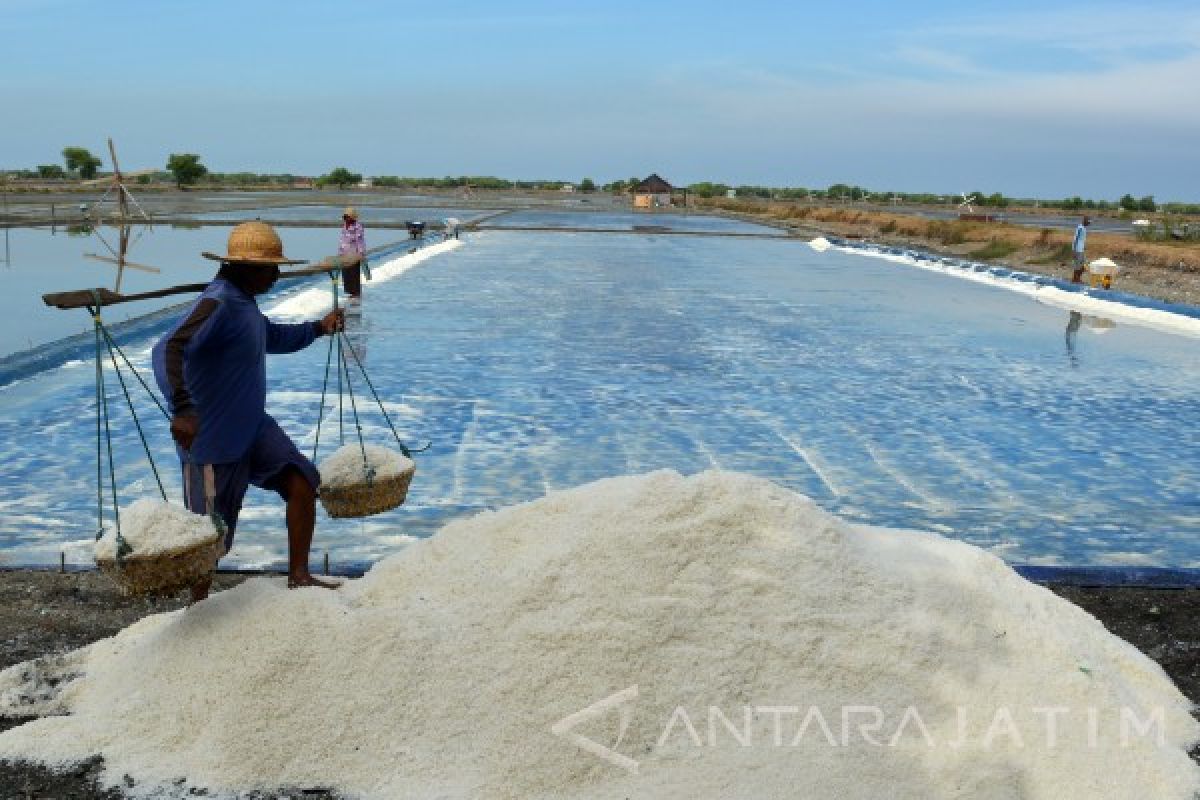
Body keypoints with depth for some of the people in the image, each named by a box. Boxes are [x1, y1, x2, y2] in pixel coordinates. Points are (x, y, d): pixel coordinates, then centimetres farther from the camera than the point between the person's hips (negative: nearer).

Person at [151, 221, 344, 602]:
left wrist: (317, 328, 16)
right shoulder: (217, 303, -23)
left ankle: (298, 576, 7)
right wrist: (182, 407, -49)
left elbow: (275, 337, 28)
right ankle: (199, 606, 29)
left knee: (302, 483, -5)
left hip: (254, 427, 9)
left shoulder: (243, 301, 8)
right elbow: (168, 349, -38)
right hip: (213, 439, -8)